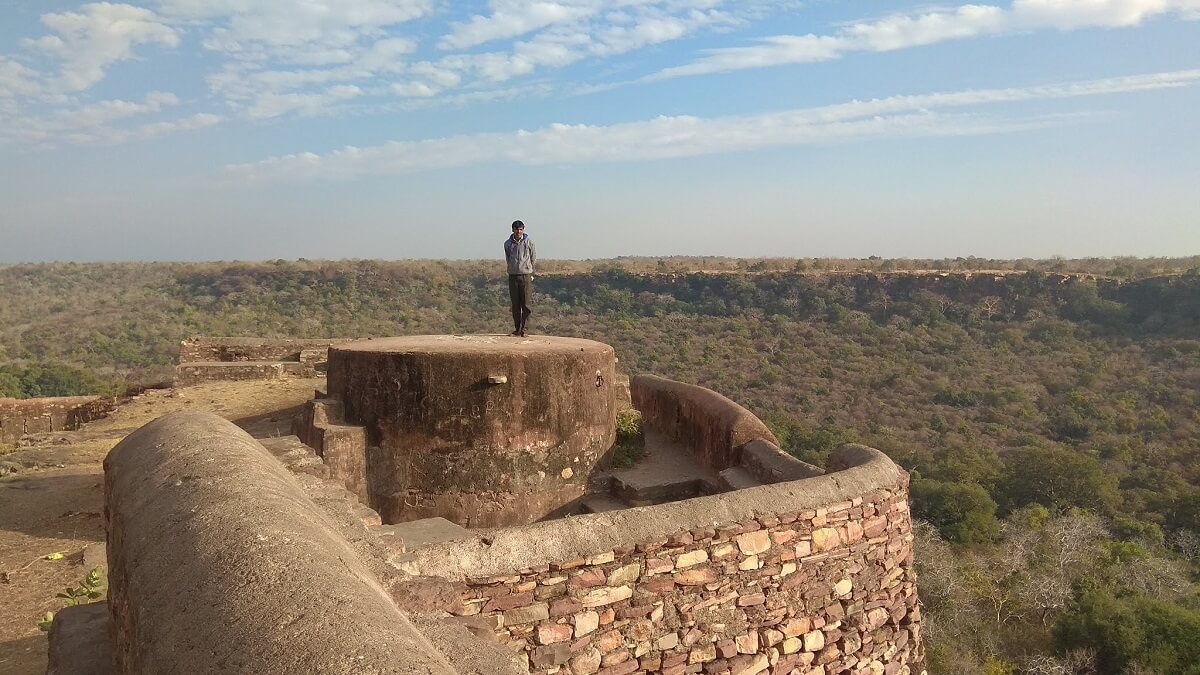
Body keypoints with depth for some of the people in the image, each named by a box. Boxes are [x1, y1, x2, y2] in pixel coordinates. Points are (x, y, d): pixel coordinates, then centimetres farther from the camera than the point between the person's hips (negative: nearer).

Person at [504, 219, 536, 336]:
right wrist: (514, 268, 13)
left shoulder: (529, 242, 0)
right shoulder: (507, 243, 6)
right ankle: (517, 329, 12)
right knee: (515, 305, 5)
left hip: (526, 276, -2)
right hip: (513, 276, 2)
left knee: (526, 305, -5)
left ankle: (524, 329, 0)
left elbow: (534, 258, 9)